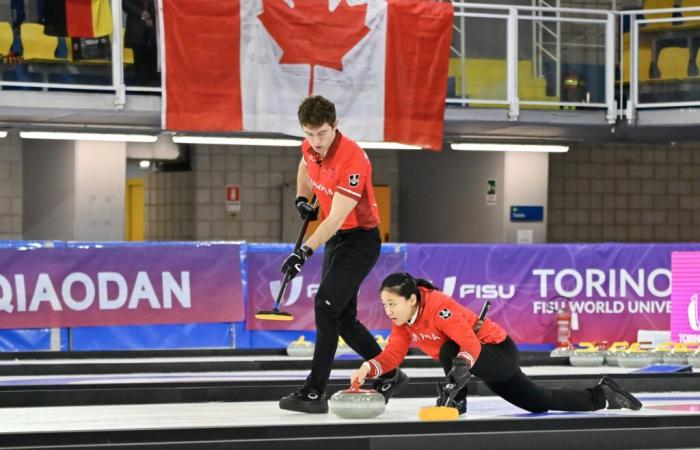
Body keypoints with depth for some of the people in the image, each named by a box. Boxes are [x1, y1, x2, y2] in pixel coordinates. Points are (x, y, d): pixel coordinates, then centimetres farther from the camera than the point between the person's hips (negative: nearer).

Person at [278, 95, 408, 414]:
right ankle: (389, 376, 27)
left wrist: (305, 251, -40)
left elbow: (336, 218, -33)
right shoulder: (311, 147, -5)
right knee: (343, 318, 11)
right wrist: (302, 199, 13)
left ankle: (315, 393, -17)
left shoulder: (352, 160, -28)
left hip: (360, 240, -9)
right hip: (336, 238, 9)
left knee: (326, 306, -18)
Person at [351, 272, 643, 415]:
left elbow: (469, 343, -40)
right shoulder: (403, 322, -4)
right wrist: (369, 368, -28)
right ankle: (601, 395, 34)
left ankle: (455, 400, -11)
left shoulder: (438, 307, -32)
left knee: (449, 351, -35)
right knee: (540, 403, 19)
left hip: (500, 353, -9)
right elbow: (393, 355, -9)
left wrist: (460, 366, -58)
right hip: (489, 366, 9)